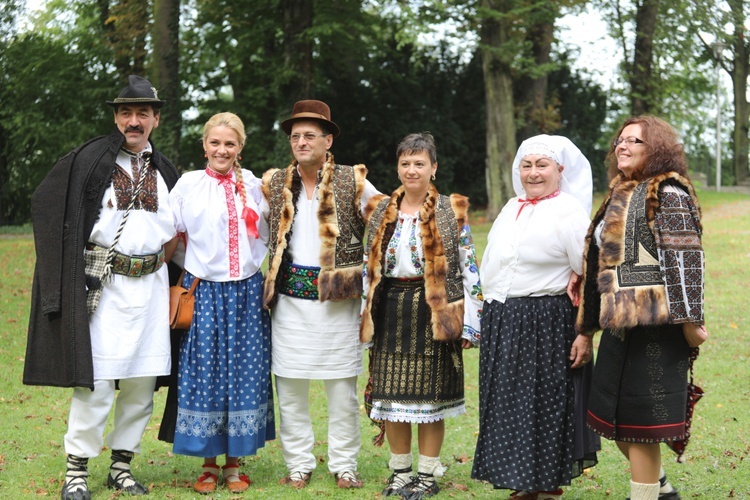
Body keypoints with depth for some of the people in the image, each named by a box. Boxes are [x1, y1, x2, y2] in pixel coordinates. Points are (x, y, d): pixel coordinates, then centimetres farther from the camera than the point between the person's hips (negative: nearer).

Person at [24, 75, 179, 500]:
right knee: (96, 379, -8)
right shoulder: (91, 159, -1)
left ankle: (122, 465, 18)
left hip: (150, 285, 5)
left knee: (142, 381, 6)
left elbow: (179, 228, 25)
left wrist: (161, 259, 10)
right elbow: (46, 203, 1)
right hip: (102, 285, -5)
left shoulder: (165, 172, 13)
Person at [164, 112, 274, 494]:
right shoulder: (188, 184, 1)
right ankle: (208, 464, 11)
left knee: (245, 374, 3)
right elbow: (172, 236, 5)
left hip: (246, 292, 2)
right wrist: (191, 271, 0)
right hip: (204, 291, -2)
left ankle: (234, 462, 14)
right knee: (203, 375, -1)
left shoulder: (254, 186, 8)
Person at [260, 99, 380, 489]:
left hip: (338, 299, -1)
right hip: (290, 299, 2)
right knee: (290, 389, 4)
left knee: (342, 389, 3)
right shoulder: (274, 185, 8)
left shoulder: (354, 183, 2)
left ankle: (344, 466, 14)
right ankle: (298, 466, 14)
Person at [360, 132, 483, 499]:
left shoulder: (452, 211, 0)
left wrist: (469, 322, -7)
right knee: (392, 393, 6)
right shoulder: (381, 211, 10)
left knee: (430, 394, 1)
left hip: (434, 312, -3)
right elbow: (369, 268, 13)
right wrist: (365, 316, 9)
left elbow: (468, 268, -2)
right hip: (391, 311, 4)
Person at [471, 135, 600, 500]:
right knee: (509, 406, 11)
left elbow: (590, 276, -12)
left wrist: (585, 333, -17)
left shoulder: (569, 211, -8)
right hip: (501, 324, 7)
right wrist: (492, 312, 13)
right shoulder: (511, 210, 14)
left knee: (547, 405, -1)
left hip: (547, 322, -7)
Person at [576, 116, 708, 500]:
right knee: (615, 418, 14)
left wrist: (689, 319, -21)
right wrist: (586, 327, 21)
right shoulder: (620, 198, 19)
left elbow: (684, 259, -15)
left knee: (639, 422, -4)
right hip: (621, 323, 9)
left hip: (655, 324, -9)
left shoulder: (666, 193, -8)